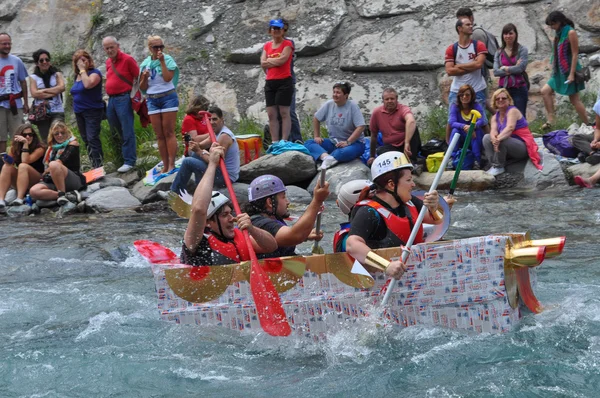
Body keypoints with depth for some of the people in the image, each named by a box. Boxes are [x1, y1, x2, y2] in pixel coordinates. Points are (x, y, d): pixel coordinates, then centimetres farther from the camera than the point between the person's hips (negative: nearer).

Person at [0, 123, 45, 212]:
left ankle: (19, 199, -47)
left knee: (23, 166, -32)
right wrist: (8, 160, -23)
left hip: (38, 181, -4)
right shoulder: (14, 147, 6)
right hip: (19, 181, 4)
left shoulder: (39, 148, -8)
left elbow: (25, 161, -23)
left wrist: (26, 144, -24)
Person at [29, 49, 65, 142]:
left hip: (57, 112, -1)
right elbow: (34, 93, -7)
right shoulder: (33, 77, 6)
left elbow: (61, 87, -8)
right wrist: (54, 92, -8)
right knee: (45, 140, 3)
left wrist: (43, 90, -6)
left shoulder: (57, 75, 8)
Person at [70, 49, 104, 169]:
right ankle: (93, 165, 15)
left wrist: (83, 69, -19)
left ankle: (98, 166, -16)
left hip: (92, 111, -8)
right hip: (79, 112, 8)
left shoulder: (95, 73, -9)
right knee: (86, 141, 10)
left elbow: (88, 84, -28)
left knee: (92, 139, -15)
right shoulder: (76, 76, 14)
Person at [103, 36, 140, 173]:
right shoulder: (108, 62, 14)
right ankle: (119, 159, 25)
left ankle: (129, 161, -5)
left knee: (127, 131, -7)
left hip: (124, 98, -7)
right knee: (116, 131, 14)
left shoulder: (127, 59, -7)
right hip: (111, 99, 8)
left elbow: (138, 77, -6)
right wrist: (109, 95, 14)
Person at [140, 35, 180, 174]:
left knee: (169, 133, -7)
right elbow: (142, 87, 10)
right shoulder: (145, 63, 7)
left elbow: (168, 78, -18)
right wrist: (144, 77, -10)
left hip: (168, 97, -4)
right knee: (159, 135, 5)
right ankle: (165, 166, 8)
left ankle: (171, 165, -9)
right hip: (152, 100, 4)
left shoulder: (168, 59, -3)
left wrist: (162, 62, -19)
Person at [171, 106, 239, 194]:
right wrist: (196, 146, -18)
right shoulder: (215, 133, 9)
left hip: (226, 177, -10)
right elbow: (201, 146, 6)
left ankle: (175, 192, 9)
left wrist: (199, 151, -18)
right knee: (195, 154, 22)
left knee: (187, 162, -7)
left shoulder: (224, 136, -22)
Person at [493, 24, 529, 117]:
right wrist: (513, 69, -10)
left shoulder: (522, 50, 0)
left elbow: (521, 67, -11)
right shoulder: (499, 53, 9)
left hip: (519, 89, -3)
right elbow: (496, 72, -2)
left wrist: (505, 68, -1)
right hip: (504, 88, 3)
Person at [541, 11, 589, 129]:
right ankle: (550, 121, -3)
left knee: (574, 99, -4)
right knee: (545, 91, 0)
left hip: (569, 71, -9)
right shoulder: (559, 34, 11)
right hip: (560, 71, 9)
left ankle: (587, 126, 5)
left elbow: (575, 54, -16)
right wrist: (554, 70, 16)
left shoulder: (570, 32, -13)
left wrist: (572, 74, -20)